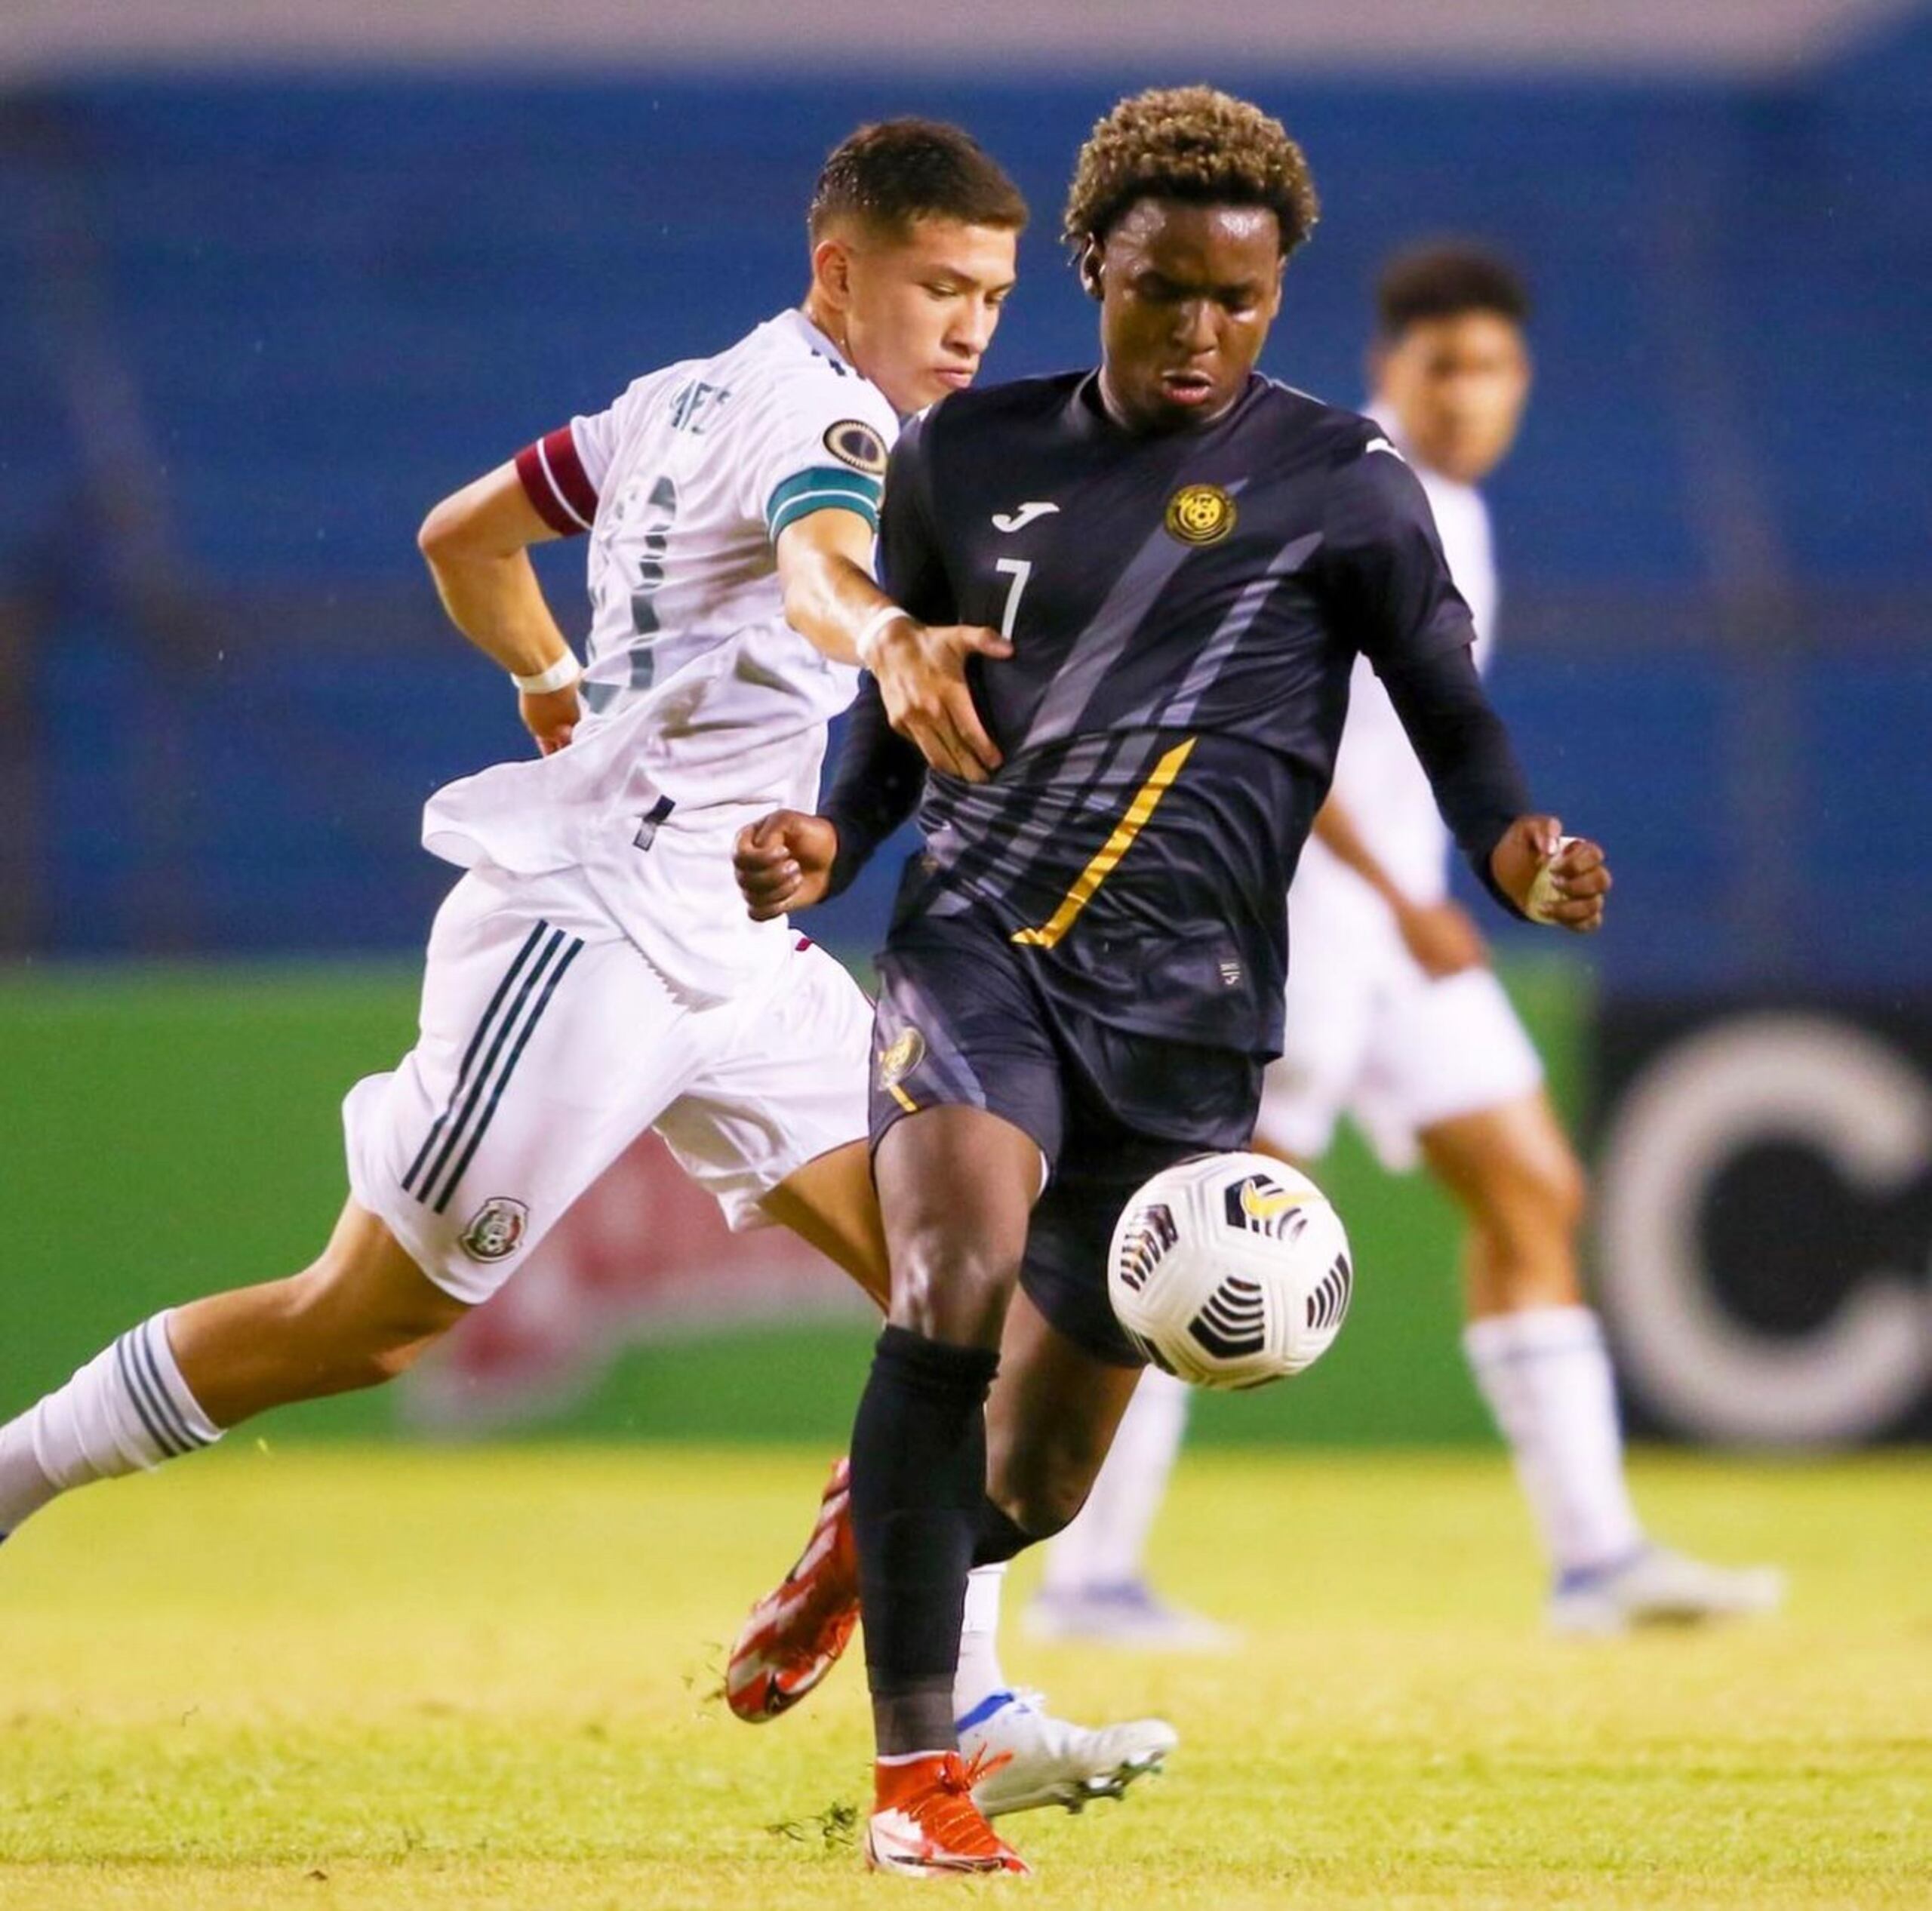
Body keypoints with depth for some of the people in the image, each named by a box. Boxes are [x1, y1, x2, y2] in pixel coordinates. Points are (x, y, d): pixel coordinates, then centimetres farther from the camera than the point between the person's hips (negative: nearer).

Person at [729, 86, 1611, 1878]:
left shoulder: (1341, 488, 1)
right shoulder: (965, 457, 9)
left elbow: (1455, 724, 1)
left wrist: (1521, 856, -21)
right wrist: (828, 844, -2)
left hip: (1179, 999, 0)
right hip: (974, 939, 0)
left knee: (1040, 1481, 5)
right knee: (954, 1285, -29)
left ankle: (868, 1537, 44)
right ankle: (914, 1777, -24)